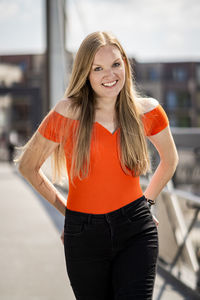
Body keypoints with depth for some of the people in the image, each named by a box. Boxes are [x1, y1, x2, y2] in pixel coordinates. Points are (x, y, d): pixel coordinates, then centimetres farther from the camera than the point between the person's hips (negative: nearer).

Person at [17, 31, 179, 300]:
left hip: (136, 230, 1)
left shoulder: (147, 111, -1)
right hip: (84, 235, 0)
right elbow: (27, 166, 5)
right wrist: (64, 208, 5)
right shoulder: (67, 114, -8)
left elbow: (170, 159, 19)